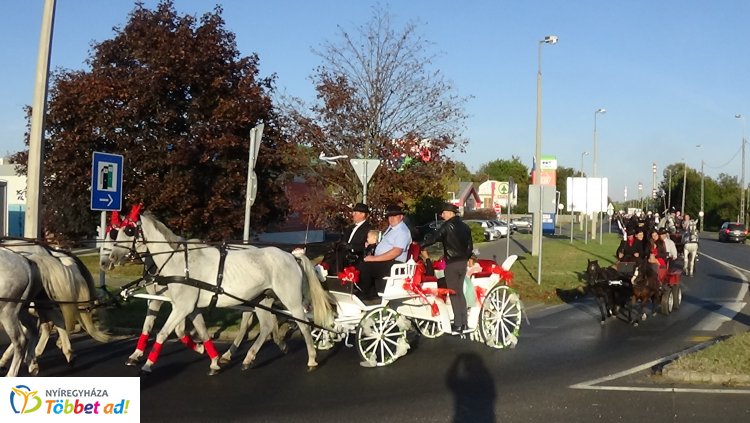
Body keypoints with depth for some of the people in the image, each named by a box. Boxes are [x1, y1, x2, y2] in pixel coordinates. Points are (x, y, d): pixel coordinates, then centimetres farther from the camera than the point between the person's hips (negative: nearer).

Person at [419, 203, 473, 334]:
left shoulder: (448, 225, -10)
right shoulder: (464, 226, 13)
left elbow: (433, 237, -17)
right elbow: (470, 246, 17)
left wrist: (419, 245, -12)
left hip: (452, 263, -7)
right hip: (463, 262, 7)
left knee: (453, 294, -2)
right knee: (460, 292, 15)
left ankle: (458, 325, -3)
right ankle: (464, 323, 17)